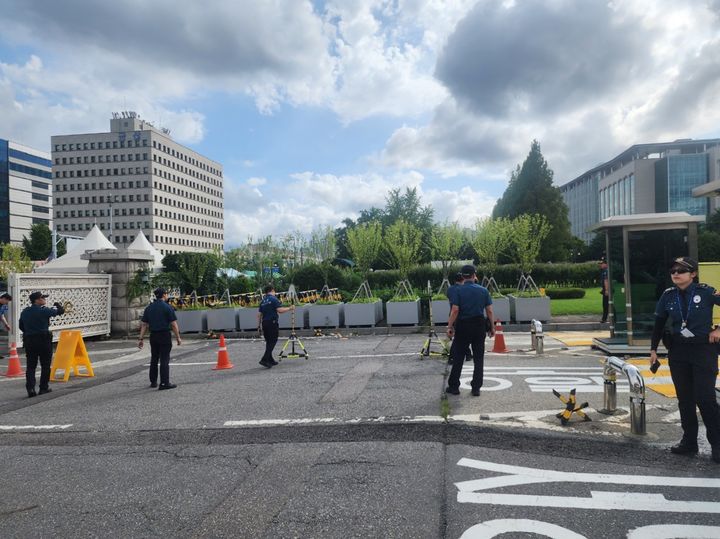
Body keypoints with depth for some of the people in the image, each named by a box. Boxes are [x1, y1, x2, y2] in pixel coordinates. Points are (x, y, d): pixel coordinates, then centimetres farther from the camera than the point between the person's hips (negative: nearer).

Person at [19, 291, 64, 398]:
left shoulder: (24, 312, 7)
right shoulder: (44, 310, -12)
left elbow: (21, 326, 15)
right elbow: (60, 311, -2)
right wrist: (57, 305, 20)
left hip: (29, 341, 5)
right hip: (44, 340, -5)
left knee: (30, 366, 7)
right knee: (45, 365, 7)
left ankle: (30, 388, -2)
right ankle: (44, 388, 12)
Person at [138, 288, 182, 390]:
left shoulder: (149, 308, 7)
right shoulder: (167, 307, -10)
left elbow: (144, 325, 6)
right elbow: (174, 325, -11)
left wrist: (141, 339, 8)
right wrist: (178, 338, -4)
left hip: (153, 336, 5)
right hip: (165, 336, -5)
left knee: (154, 359, 16)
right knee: (164, 360, -3)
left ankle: (153, 382, 24)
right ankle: (164, 383, -4)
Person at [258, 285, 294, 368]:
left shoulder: (263, 301, 13)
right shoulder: (273, 299, -8)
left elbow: (259, 314, 14)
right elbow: (280, 310, -18)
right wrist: (290, 308, -6)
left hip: (264, 323, 8)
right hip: (272, 322, -8)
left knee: (268, 342, 14)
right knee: (273, 341, -6)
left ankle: (270, 360, 19)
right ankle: (265, 360, -16)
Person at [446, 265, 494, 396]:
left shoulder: (458, 290, -6)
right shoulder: (483, 290, 2)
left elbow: (455, 310, -14)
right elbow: (489, 311, 0)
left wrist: (450, 327, -9)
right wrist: (491, 327, 8)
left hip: (463, 326, -2)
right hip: (479, 326, 2)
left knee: (458, 358, 8)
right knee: (478, 358, 7)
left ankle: (454, 386, 13)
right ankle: (476, 388, 7)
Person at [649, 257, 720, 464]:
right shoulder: (668, 295, 2)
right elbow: (659, 323, 10)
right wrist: (653, 349, 8)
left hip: (703, 349, -4)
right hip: (678, 351, 4)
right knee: (684, 399, 10)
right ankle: (689, 442, 21)